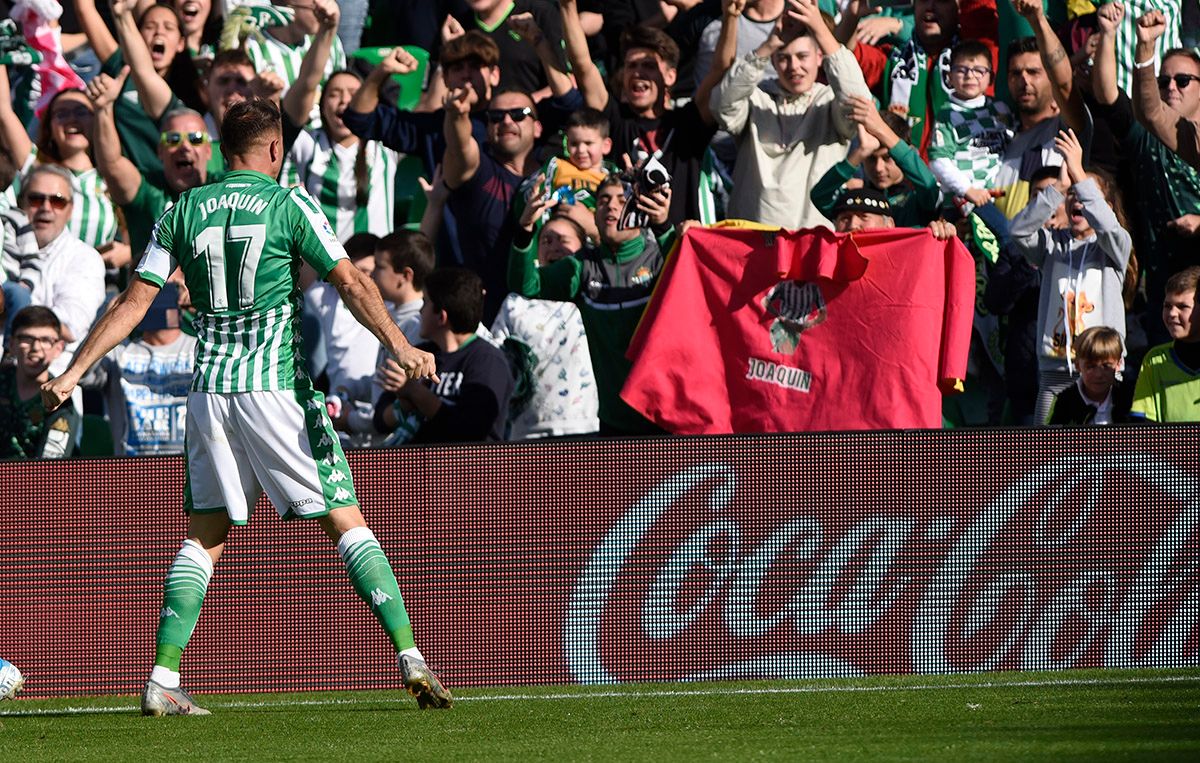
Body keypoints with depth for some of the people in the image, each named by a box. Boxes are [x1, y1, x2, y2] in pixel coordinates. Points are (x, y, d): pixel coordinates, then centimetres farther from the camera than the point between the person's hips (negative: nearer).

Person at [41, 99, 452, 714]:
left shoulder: (183, 212, 9)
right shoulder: (290, 205, -1)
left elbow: (133, 301, 7)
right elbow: (350, 282, -12)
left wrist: (72, 372, 11)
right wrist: (399, 345, -18)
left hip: (209, 389, 3)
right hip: (278, 386, -3)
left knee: (204, 538, 9)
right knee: (347, 522, 0)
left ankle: (162, 680, -2)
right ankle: (410, 658, -8)